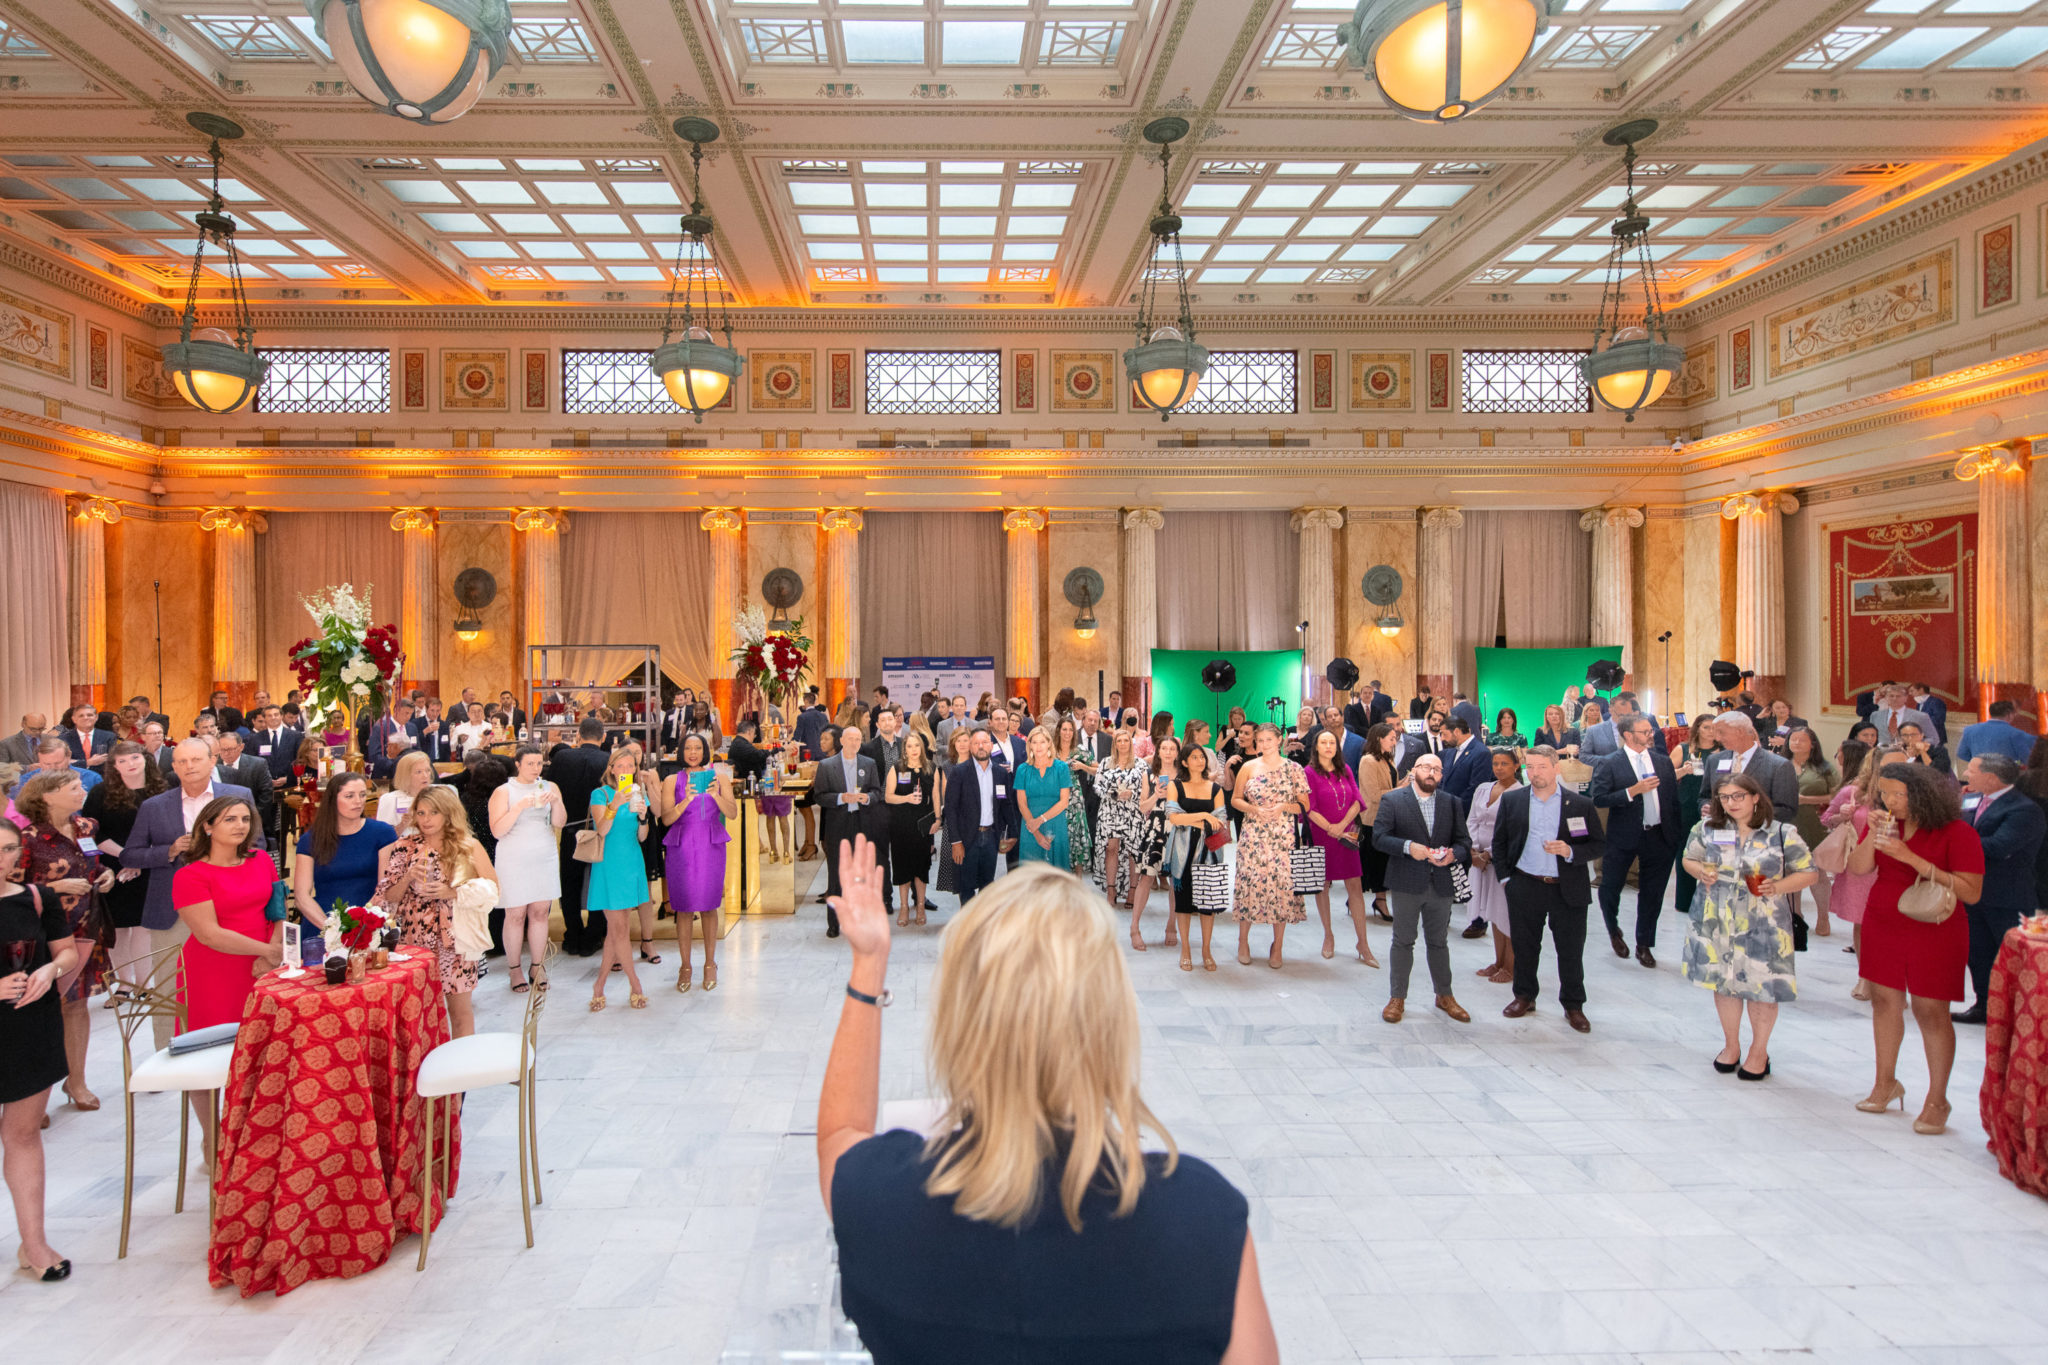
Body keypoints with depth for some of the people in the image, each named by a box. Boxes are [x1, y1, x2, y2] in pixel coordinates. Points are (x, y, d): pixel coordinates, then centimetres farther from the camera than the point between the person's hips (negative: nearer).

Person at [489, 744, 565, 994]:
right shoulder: (503, 792, -2)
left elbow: (560, 822, 1)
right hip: (514, 861, -3)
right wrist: (520, 807, -21)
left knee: (540, 913, 4)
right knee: (515, 915, 0)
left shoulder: (549, 787, 7)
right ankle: (514, 969, 13)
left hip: (545, 859, 3)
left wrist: (556, 801, -17)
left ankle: (537, 967, 13)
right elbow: (497, 831, -10)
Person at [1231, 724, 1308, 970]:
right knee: (1249, 883, -2)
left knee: (1282, 885, -1)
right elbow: (1235, 799, 10)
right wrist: (1254, 809, -7)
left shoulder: (1293, 769, 4)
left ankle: (1277, 947, 12)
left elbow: (1305, 804, 5)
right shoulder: (1248, 768, 6)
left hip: (1283, 837, 0)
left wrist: (1284, 807, -12)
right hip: (1252, 836, 0)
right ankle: (1243, 942, 15)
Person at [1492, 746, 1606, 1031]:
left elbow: (1599, 844, 0)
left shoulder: (1581, 805, -2)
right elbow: (1499, 842, 9)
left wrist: (1570, 852, -17)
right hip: (1524, 887, 1)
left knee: (1571, 951, 7)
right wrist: (1504, 877, 2)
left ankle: (1573, 1006, 24)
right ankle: (1524, 996, 30)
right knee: (1524, 946, 12)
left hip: (1567, 890, -1)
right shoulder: (1511, 800, 4)